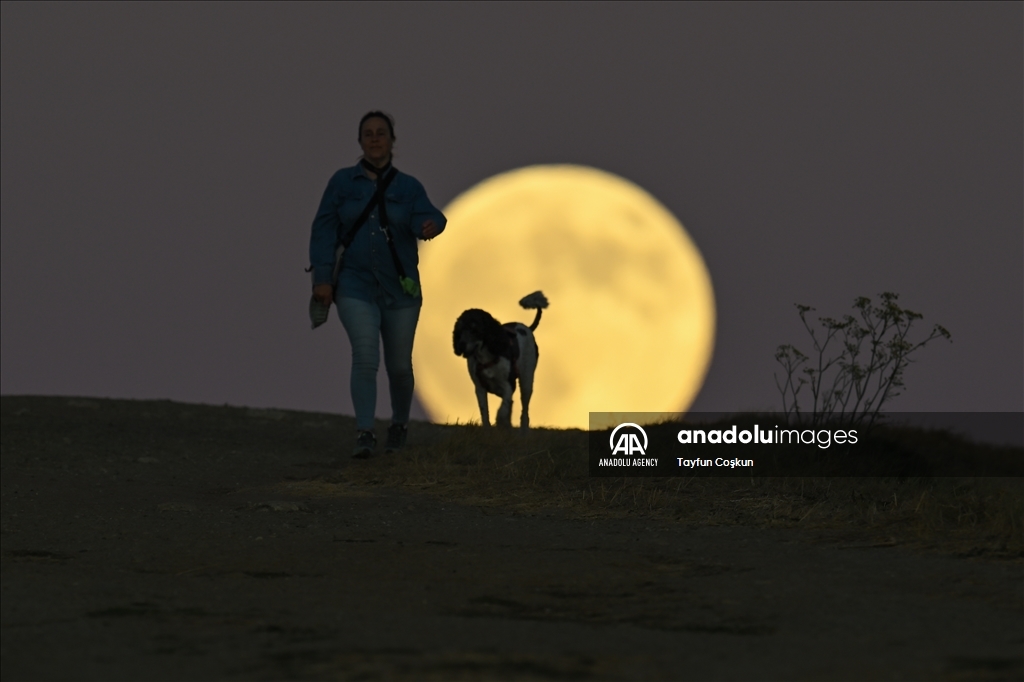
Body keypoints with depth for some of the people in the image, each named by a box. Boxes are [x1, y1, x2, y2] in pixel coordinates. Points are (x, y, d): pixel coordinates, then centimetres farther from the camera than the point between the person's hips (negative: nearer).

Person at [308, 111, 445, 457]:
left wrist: (431, 225, -42)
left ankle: (399, 425, 33)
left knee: (399, 364, 9)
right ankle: (364, 433, -22)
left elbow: (425, 215, -17)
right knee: (365, 357, -18)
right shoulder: (343, 182, 2)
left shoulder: (407, 186, 2)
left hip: (399, 289, 1)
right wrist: (322, 277, -11)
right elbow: (324, 230, -2)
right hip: (356, 286, -1)